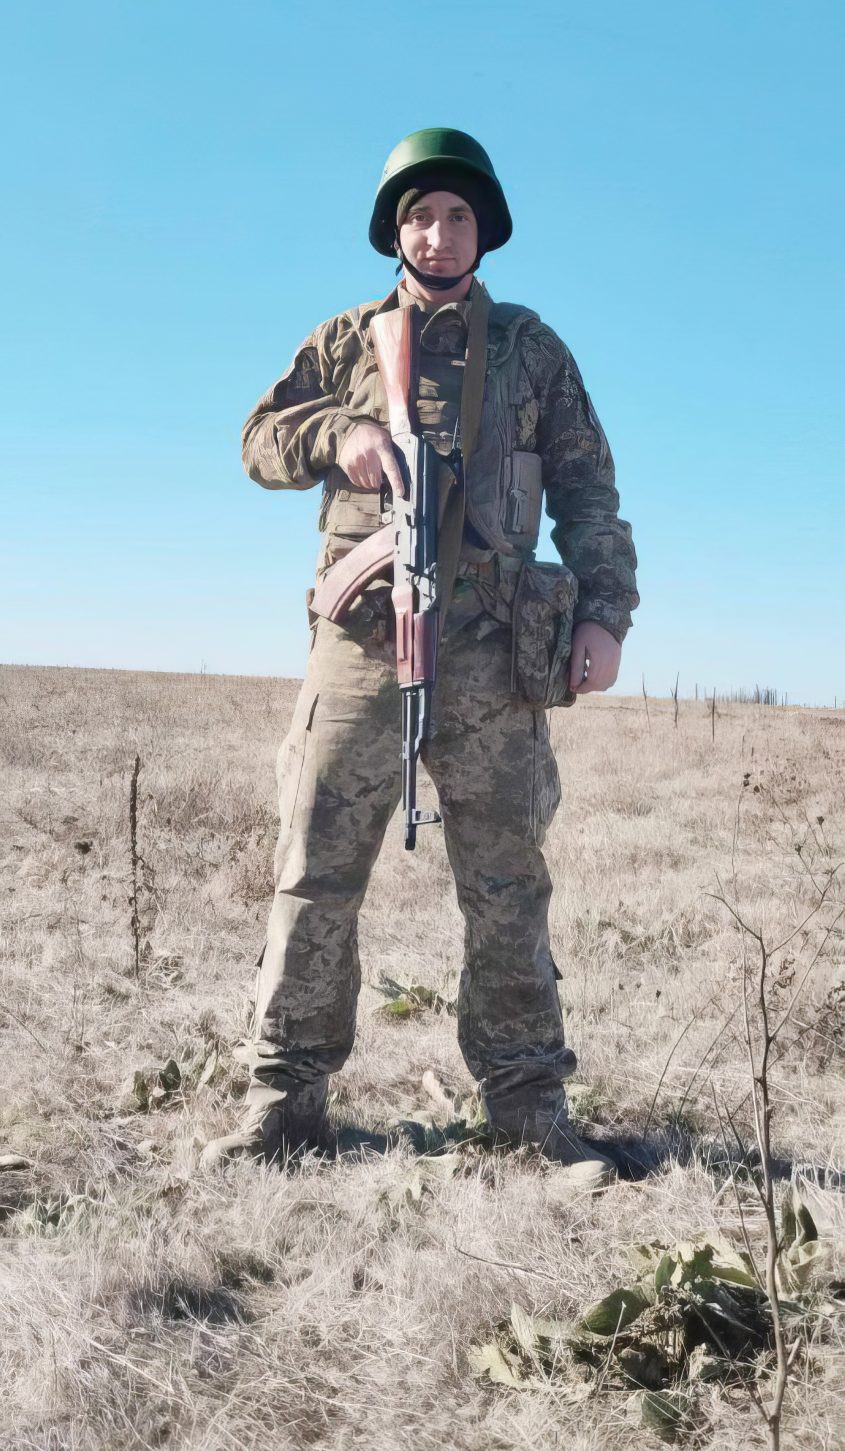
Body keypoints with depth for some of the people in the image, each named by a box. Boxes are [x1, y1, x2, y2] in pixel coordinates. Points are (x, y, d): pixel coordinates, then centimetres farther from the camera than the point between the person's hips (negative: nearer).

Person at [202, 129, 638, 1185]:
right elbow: (260, 441, 14)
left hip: (488, 657, 0)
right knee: (314, 880, -1)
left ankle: (528, 1105, 11)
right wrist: (338, 431, -7)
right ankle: (283, 1099, 7)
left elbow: (587, 495, 12)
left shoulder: (532, 348, 15)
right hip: (362, 642, 1)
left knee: (507, 889, 2)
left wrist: (603, 612, -2)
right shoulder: (346, 341, 17)